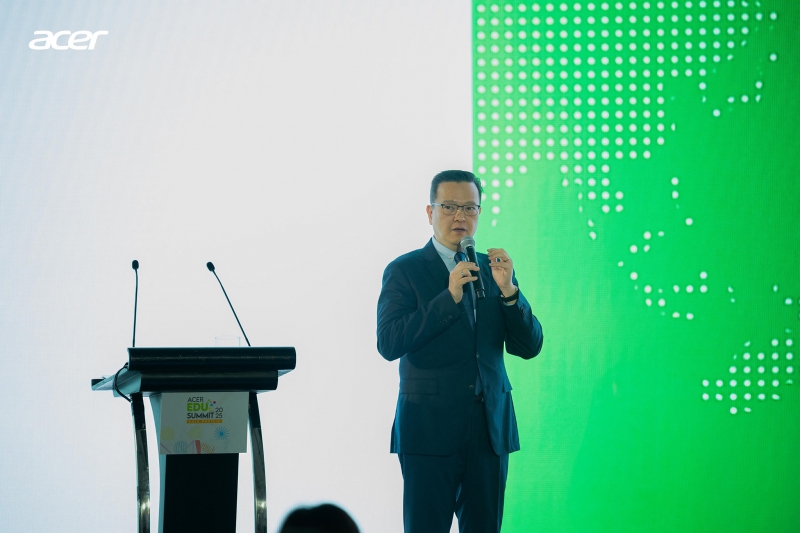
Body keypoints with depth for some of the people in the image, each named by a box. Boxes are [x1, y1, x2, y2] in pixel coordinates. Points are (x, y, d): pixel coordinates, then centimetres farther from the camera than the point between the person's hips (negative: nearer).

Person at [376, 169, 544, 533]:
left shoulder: (494, 270, 13)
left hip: (490, 430, 4)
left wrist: (508, 290, -10)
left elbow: (529, 347, 7)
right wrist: (449, 296, -19)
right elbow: (389, 344, -13)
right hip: (429, 429, -4)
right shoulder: (404, 271, 0)